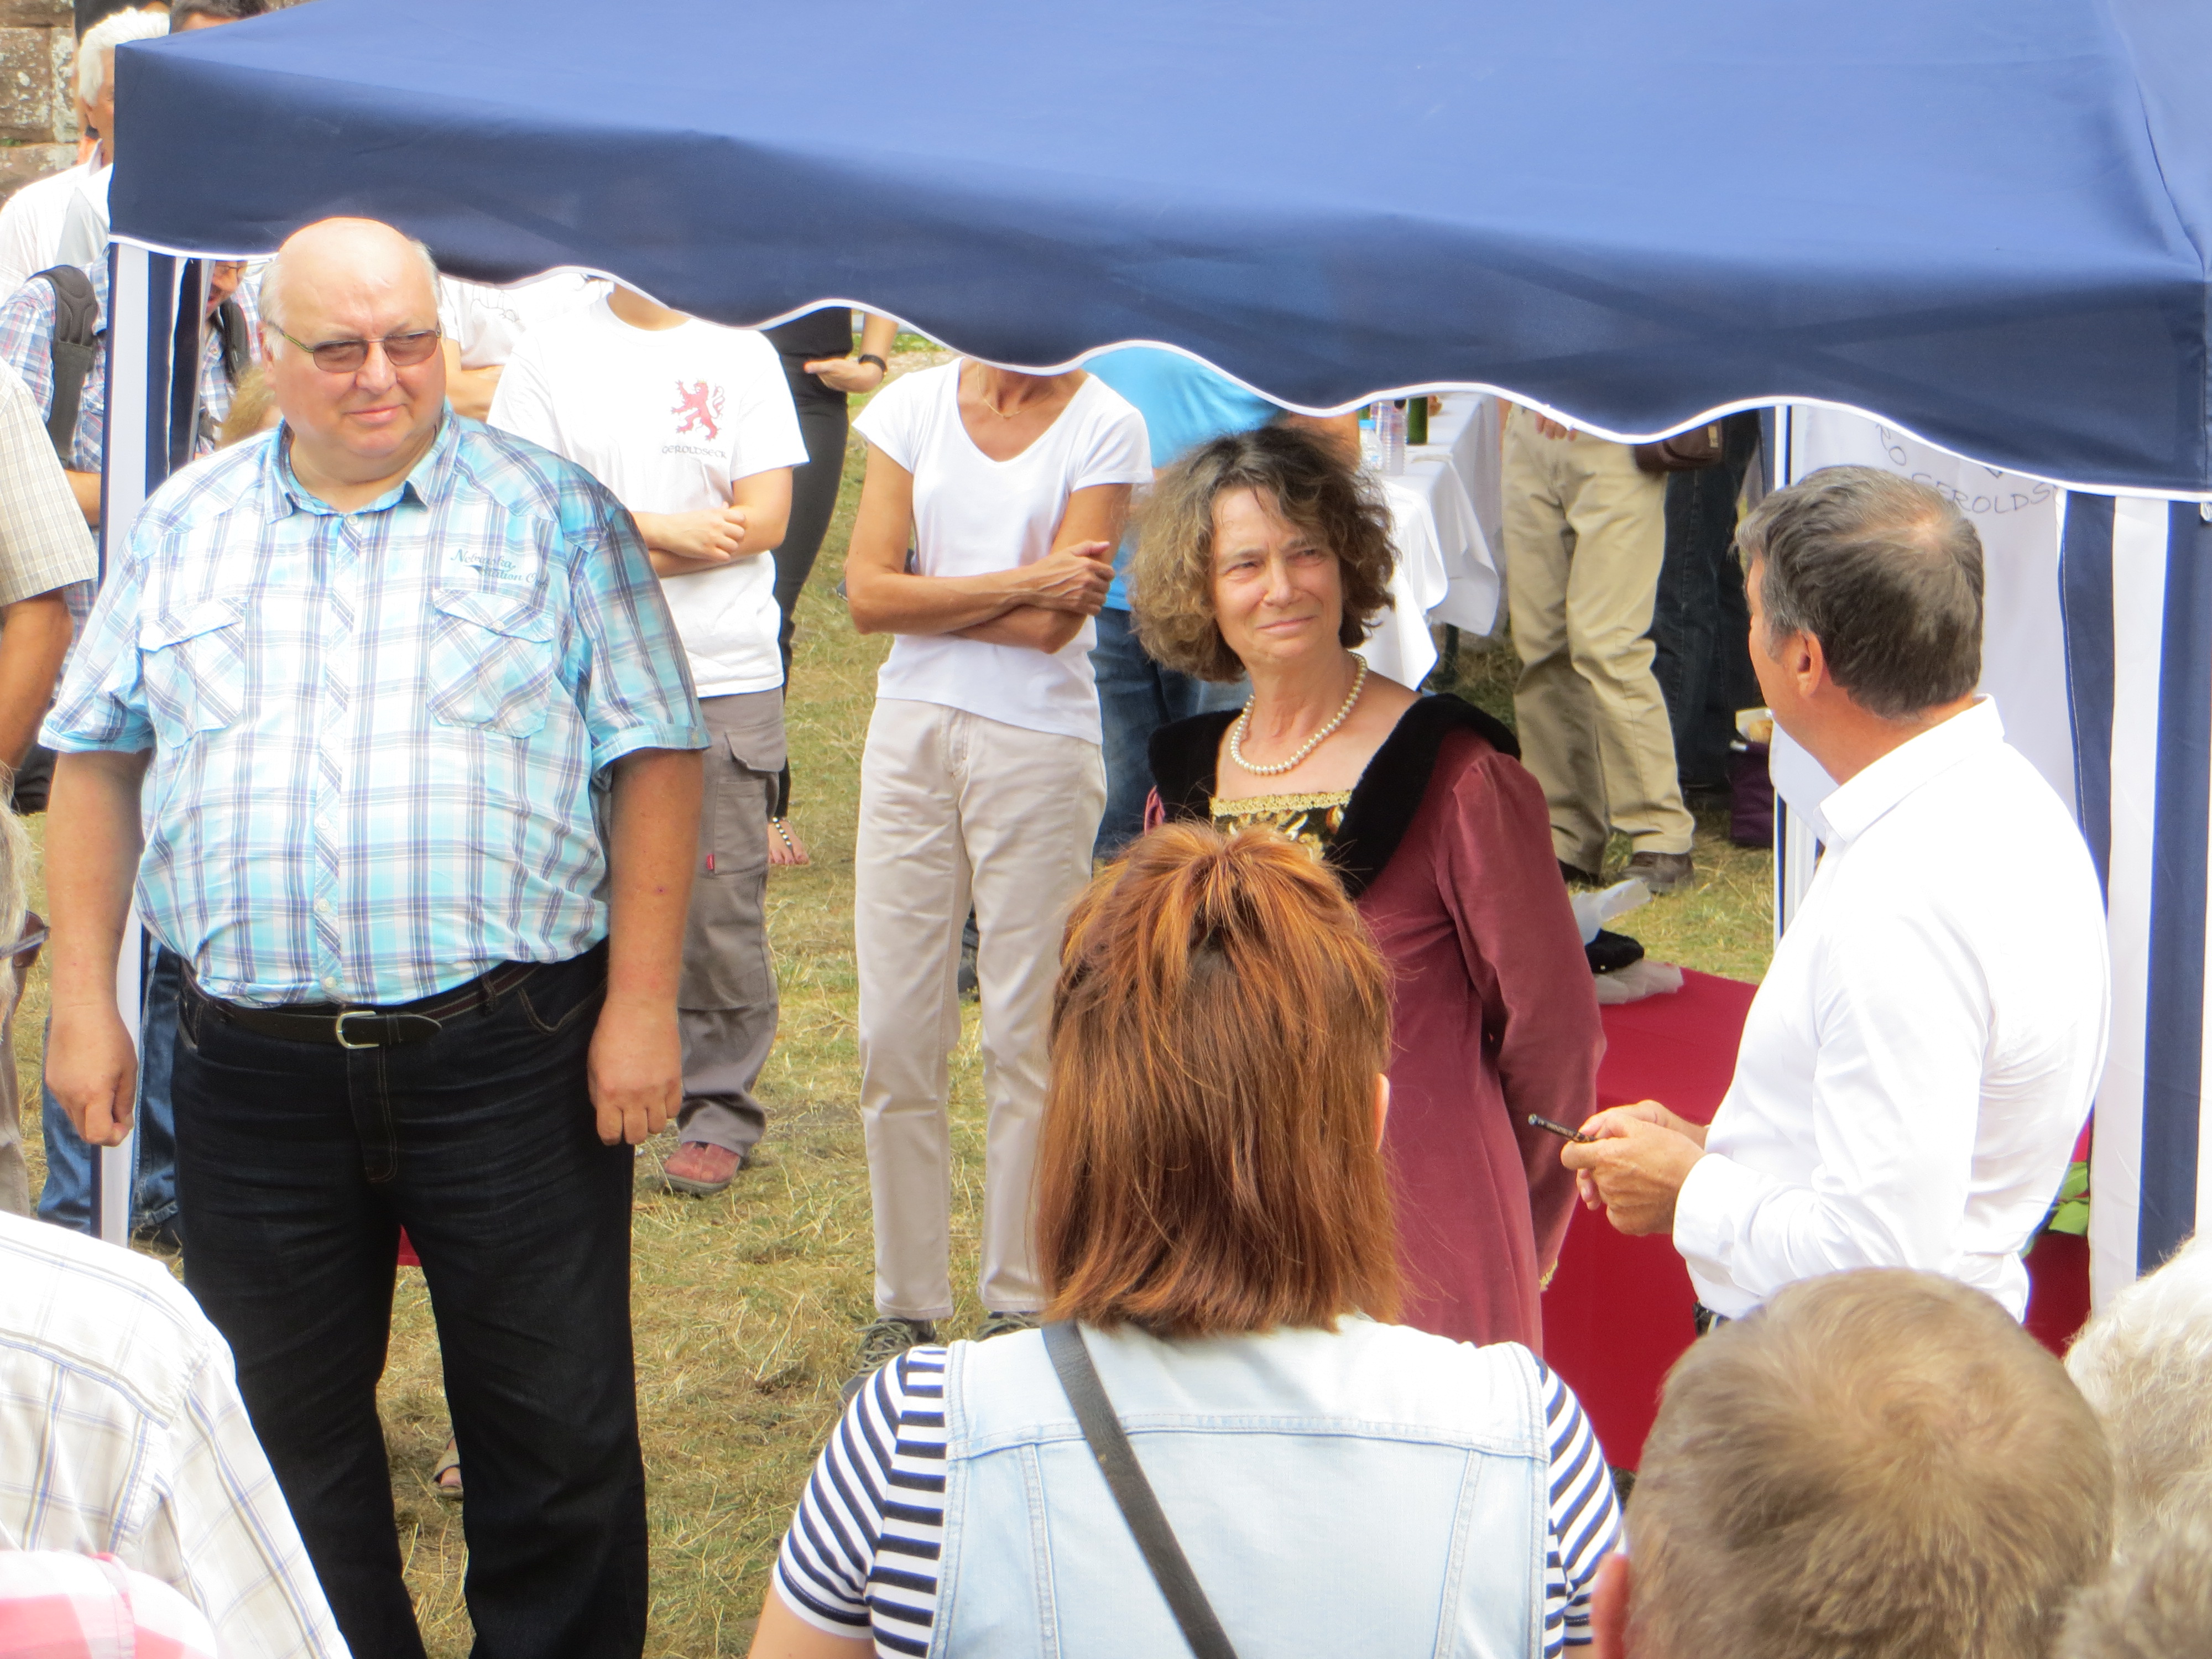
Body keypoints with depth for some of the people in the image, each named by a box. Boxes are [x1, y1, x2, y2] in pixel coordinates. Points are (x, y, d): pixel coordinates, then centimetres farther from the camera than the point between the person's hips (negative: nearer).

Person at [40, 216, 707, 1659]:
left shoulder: (554, 514, 1)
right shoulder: (184, 527, 10)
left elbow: (654, 764, -2)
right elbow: (98, 760, 13)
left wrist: (642, 1003, -9)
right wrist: (83, 996, 6)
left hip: (508, 1050, -3)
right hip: (256, 1063, 3)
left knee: (556, 1432, 3)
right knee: (287, 1433, 12)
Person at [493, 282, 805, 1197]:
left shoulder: (741, 354, 6)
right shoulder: (550, 351, 5)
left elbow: (764, 519, -3)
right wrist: (663, 527, -12)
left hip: (725, 676, 0)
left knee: (721, 903, 0)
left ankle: (717, 1112, 11)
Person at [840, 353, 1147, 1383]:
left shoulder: (1103, 427, -4)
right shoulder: (914, 406, 6)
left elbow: (1055, 624, -12)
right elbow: (867, 593, -4)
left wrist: (927, 599, -6)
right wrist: (1017, 584, -11)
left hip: (1039, 742, -3)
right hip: (912, 729, 3)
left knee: (1026, 1035, 1)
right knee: (895, 1034, 4)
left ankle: (1022, 1301, 15)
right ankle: (907, 1301, 16)